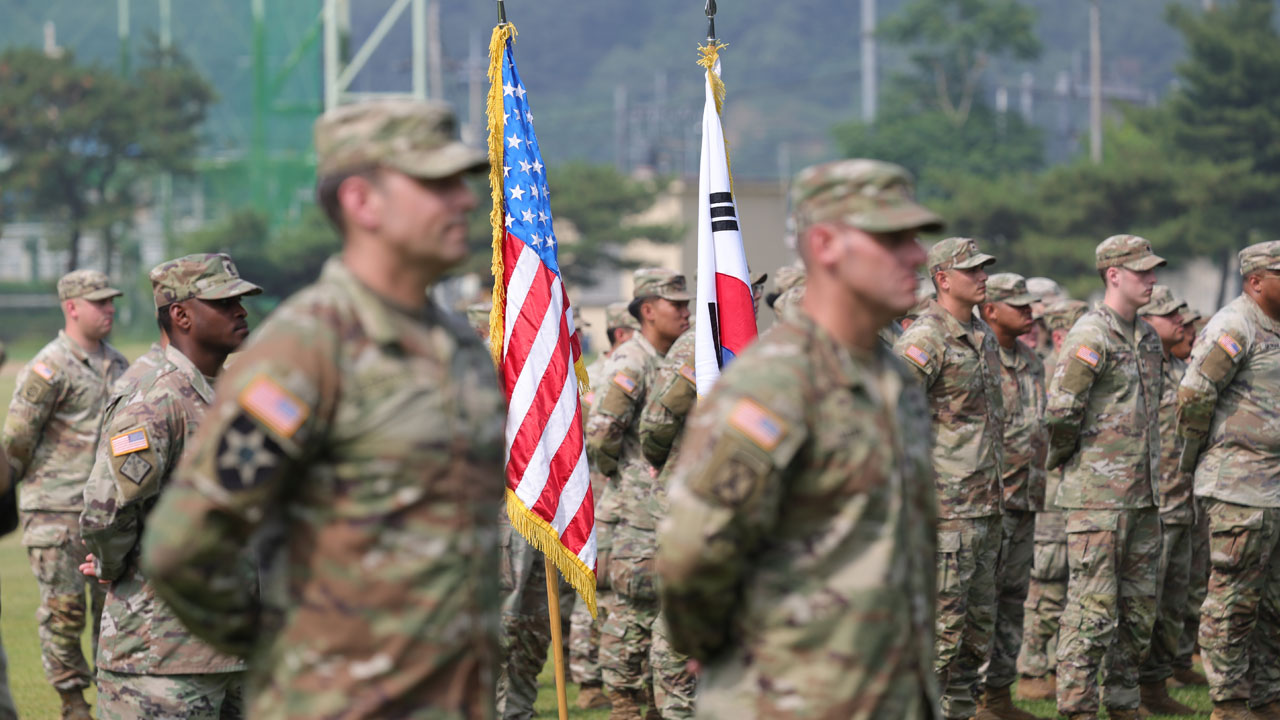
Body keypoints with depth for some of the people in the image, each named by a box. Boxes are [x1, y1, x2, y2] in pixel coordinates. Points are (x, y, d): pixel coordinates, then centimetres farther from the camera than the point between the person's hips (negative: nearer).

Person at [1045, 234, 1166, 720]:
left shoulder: (1148, 338, 14)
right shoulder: (1090, 337, -13)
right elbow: (1060, 412, -18)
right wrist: (1064, 458, -3)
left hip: (1144, 494, 8)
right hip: (1098, 495, -8)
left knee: (1139, 608, 11)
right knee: (1093, 609, -7)